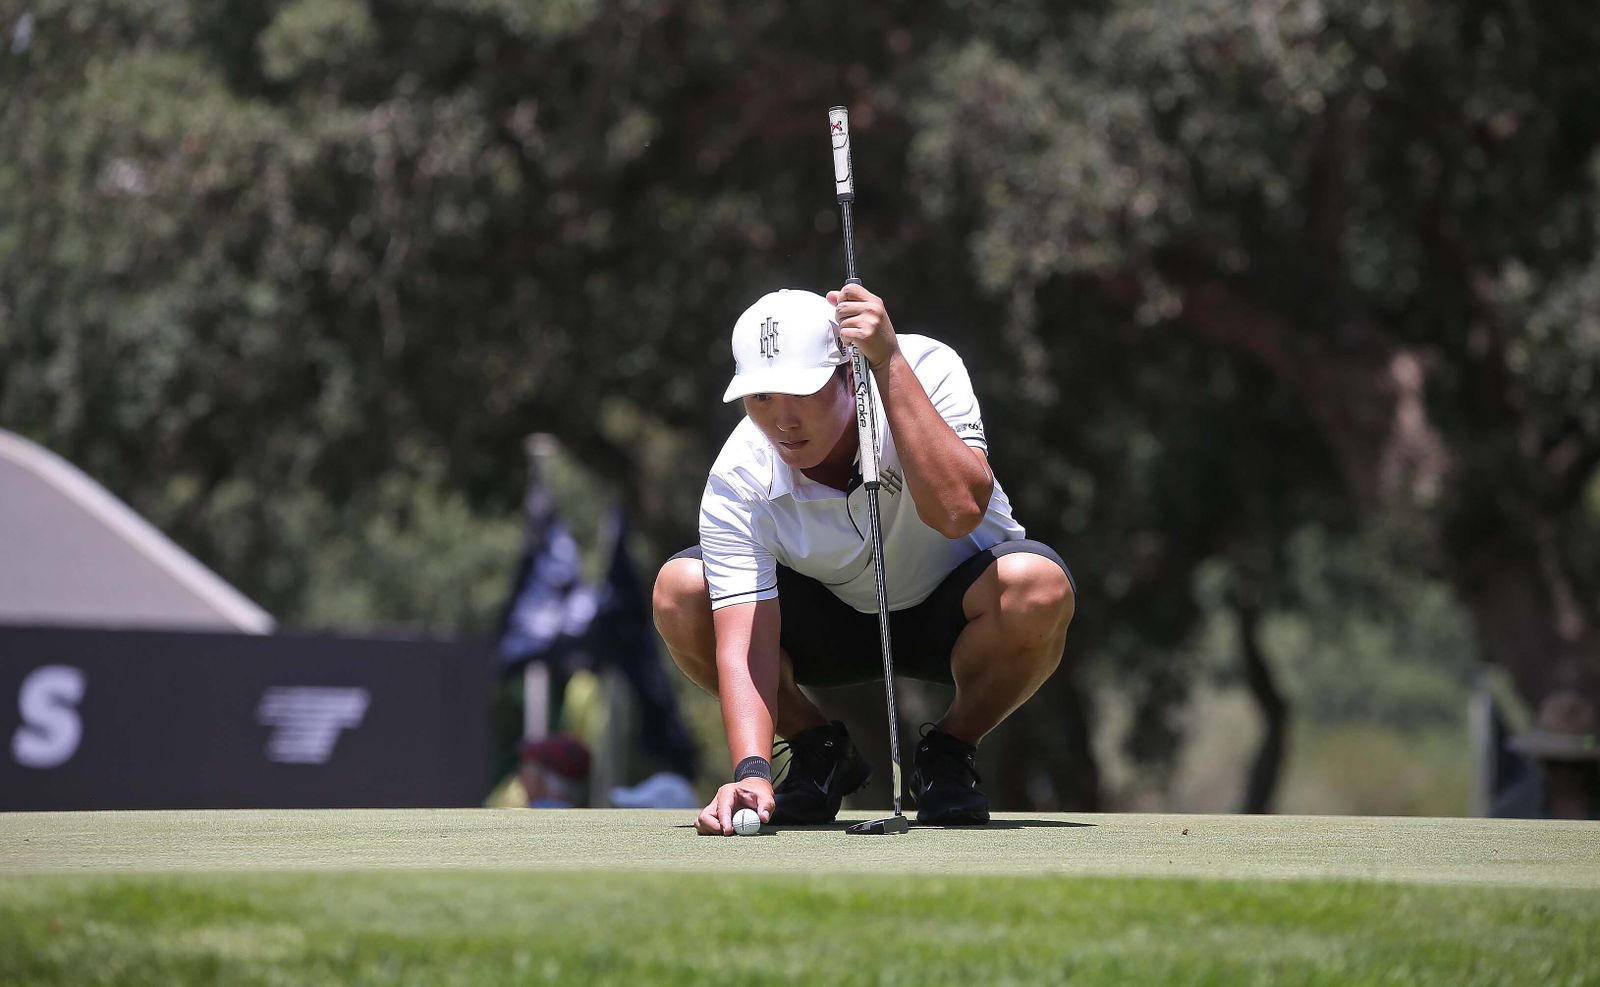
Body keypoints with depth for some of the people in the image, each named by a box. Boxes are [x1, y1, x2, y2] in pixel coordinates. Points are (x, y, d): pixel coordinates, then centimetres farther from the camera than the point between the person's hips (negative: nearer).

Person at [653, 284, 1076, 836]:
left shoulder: (926, 368, -28)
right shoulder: (737, 481, -25)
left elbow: (958, 511, -44)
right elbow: (744, 642, -31)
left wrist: (889, 363, -45)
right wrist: (751, 770, -47)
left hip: (947, 617, -1)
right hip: (832, 622, 2)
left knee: (1037, 586, -37)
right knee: (680, 593, -25)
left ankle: (950, 750, -7)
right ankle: (817, 751, 0)